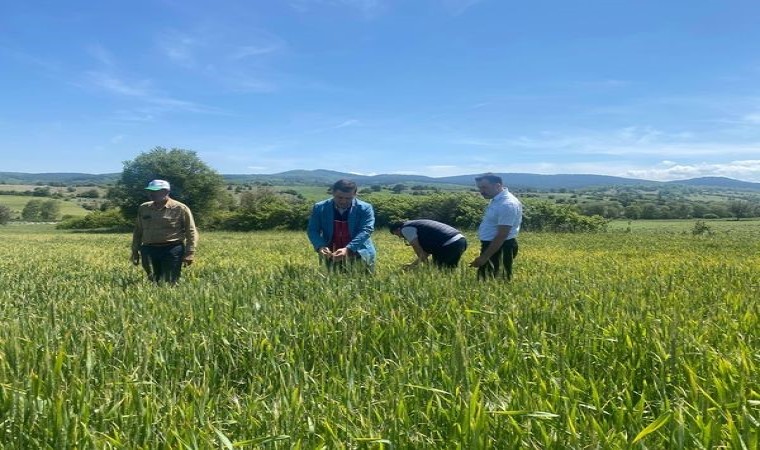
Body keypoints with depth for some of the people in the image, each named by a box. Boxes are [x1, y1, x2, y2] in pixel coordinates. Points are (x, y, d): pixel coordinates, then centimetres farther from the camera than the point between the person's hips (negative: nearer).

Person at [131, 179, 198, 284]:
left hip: (172, 250, -4)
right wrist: (135, 251, 19)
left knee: (170, 283, -6)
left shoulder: (181, 209, -2)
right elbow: (138, 231, 21)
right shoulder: (143, 208, 12)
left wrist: (189, 254, -8)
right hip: (148, 250, 4)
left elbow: (191, 232, -1)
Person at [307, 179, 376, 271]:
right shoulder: (320, 208, 0)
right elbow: (312, 230, -1)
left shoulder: (365, 208, -7)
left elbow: (366, 231, -16)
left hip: (359, 254, -1)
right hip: (331, 254, 2)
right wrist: (320, 246, -22)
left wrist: (348, 249, -31)